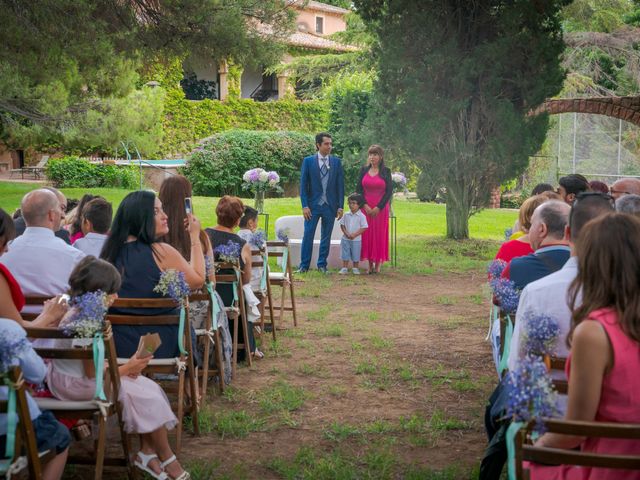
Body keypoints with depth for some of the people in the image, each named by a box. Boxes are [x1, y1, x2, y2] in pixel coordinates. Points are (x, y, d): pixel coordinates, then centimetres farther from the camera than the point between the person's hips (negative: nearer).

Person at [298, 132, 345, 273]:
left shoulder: (337, 162, 4)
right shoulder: (308, 161, 0)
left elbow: (340, 185, 5)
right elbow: (303, 185, -1)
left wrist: (340, 206, 0)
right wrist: (305, 206, -8)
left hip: (330, 205, 2)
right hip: (313, 205, -2)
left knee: (326, 237, 7)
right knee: (308, 235, -1)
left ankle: (322, 264, 16)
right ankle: (304, 265, 6)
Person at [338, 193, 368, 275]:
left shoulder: (361, 216, -8)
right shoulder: (346, 215, 2)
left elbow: (363, 228, -10)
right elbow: (342, 225, 5)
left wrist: (354, 234, -17)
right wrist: (346, 233, -11)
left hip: (356, 240, -3)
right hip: (345, 239, 3)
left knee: (355, 255, 6)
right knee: (345, 254, 7)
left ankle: (355, 268, 18)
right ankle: (344, 268, 15)